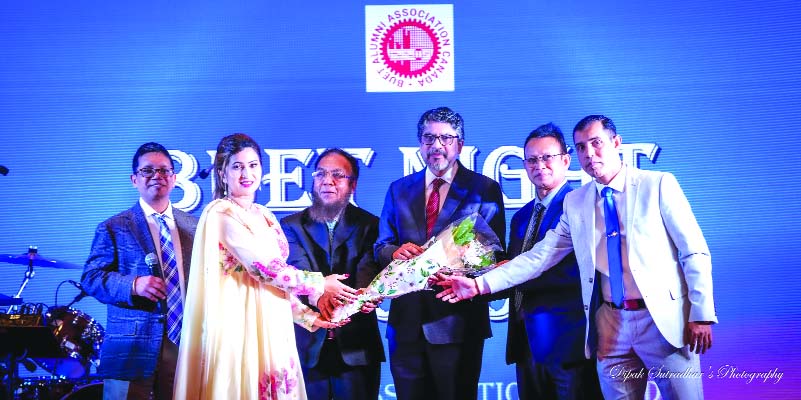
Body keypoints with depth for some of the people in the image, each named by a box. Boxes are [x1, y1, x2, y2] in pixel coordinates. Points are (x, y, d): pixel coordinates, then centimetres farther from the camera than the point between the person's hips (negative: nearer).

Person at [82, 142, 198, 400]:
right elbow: (91, 277, -3)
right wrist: (133, 285, -20)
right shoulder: (113, 228, 3)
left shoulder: (194, 226, 13)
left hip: (185, 342, 3)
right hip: (131, 347, -3)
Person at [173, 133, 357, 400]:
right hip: (240, 325, -7)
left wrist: (307, 316, 10)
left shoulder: (264, 216, 14)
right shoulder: (221, 213, -10)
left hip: (271, 325, 8)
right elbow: (263, 268, -17)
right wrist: (320, 285, -9)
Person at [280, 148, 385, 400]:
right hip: (308, 344, 1)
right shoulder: (291, 226, 6)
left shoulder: (369, 225, 5)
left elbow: (368, 268, -11)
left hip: (356, 346, 0)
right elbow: (299, 268, -11)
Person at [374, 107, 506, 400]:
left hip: (457, 320, -3)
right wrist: (395, 252, -13)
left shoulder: (485, 190, 0)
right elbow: (381, 247, 11)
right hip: (406, 319, 4)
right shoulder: (399, 190, 12)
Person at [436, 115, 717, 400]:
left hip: (665, 319, -3)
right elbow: (540, 255, 6)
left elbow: (695, 252, -2)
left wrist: (701, 314, -9)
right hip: (612, 326, 3)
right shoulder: (575, 202, 9)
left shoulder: (658, 184, -1)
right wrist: (479, 285, -2)